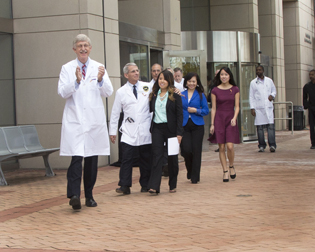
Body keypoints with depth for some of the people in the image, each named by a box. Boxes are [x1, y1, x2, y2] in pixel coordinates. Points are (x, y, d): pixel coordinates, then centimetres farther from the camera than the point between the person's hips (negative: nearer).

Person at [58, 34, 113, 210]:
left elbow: (108, 93, 0)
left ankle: (89, 195, 17)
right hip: (75, 121, -3)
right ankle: (74, 195, -18)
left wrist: (101, 80, -18)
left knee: (92, 159, 8)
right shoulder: (67, 68, 4)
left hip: (95, 120, 3)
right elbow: (62, 93, -6)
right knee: (76, 157, -15)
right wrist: (76, 81, -21)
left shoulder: (99, 68, 8)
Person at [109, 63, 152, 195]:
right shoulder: (121, 92, 6)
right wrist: (112, 131, 7)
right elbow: (115, 113, 9)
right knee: (126, 159, -8)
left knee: (146, 159, 7)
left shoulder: (147, 87, 7)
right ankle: (124, 186, -4)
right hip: (129, 132, -1)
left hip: (145, 131, 1)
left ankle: (145, 185, 19)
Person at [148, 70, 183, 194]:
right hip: (157, 129, 2)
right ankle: (154, 186, -13)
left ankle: (173, 185, 19)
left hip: (171, 129, -2)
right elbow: (150, 110, 12)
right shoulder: (153, 95, 9)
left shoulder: (175, 95, -2)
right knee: (157, 156, -7)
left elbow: (179, 115, -4)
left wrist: (179, 133, -10)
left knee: (172, 157, 7)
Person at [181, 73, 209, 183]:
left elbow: (206, 110, 3)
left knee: (196, 150, -1)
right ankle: (190, 170, 21)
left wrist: (196, 110, -12)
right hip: (184, 125, 1)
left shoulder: (200, 95, 3)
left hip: (197, 125, -1)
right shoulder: (181, 95, 9)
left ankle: (195, 177, 8)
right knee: (186, 149, -8)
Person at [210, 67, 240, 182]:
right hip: (219, 118, 0)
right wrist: (212, 124, 0)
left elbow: (237, 107, 4)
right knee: (221, 147, -1)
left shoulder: (235, 89, 5)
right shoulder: (215, 90, 3)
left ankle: (231, 166, 14)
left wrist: (234, 118, -13)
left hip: (230, 119, 0)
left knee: (230, 146, -11)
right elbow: (213, 108, 5)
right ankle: (225, 171, 8)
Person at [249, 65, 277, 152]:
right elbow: (251, 96, 7)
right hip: (258, 108, 0)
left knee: (271, 125, -10)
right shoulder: (253, 82, 9)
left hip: (268, 106, 0)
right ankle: (261, 146, 7)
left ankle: (272, 145, -10)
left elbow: (274, 90, 21)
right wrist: (252, 108, -1)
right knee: (259, 127, -1)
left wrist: (272, 95, -3)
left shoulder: (269, 81, 12)